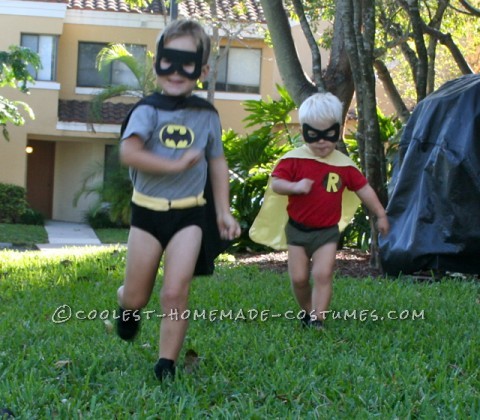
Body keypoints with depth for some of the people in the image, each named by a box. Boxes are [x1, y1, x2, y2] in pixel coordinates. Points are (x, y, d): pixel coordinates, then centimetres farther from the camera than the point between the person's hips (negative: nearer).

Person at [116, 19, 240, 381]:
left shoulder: (206, 114, 2)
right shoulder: (148, 111, -9)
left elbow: (217, 163, 13)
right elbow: (129, 153, -26)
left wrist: (224, 212, 10)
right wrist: (177, 165, -26)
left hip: (188, 214, 1)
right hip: (147, 212, -1)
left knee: (175, 293, -11)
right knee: (136, 298, 8)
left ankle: (167, 365, 1)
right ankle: (127, 305, 45)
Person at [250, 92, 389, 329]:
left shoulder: (344, 165, -1)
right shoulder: (293, 160, -7)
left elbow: (364, 189, 7)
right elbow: (275, 183, -12)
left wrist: (381, 215, 9)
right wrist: (295, 187, -31)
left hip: (327, 231, 0)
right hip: (297, 229, 0)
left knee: (323, 275, -12)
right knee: (298, 278, 3)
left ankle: (317, 320, -8)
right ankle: (306, 311, 27)